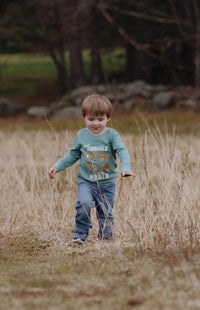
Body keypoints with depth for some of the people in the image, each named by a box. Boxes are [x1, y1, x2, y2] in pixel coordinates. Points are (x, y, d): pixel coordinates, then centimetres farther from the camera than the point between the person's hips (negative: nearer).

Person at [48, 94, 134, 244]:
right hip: (86, 181, 0)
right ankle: (80, 234, -11)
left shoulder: (112, 135, -7)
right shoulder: (81, 135, 1)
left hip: (107, 183, 0)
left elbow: (122, 151, -19)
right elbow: (73, 155, 13)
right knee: (84, 203, -25)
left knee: (106, 214, 5)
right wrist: (57, 166, 6)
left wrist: (126, 167, -37)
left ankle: (106, 235, 28)